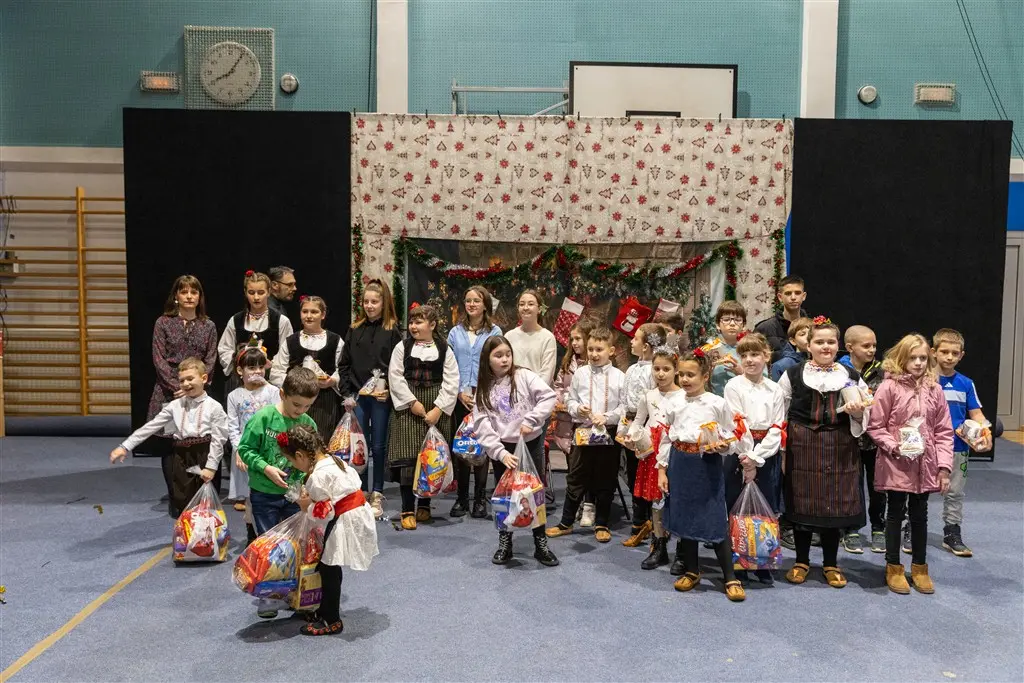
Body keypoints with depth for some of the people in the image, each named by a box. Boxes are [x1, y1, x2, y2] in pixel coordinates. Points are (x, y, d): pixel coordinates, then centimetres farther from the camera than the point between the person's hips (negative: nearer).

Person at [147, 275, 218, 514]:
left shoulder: (208, 326, 7)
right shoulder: (163, 322, 3)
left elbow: (210, 361, 3)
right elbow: (159, 359, -2)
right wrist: (177, 387, -12)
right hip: (169, 391, 0)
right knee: (169, 445, 2)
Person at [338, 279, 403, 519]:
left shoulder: (394, 330, -2)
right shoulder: (354, 330, 9)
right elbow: (344, 364, 10)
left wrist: (387, 389, -14)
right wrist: (347, 393, 2)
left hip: (381, 398, -3)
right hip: (357, 397, 3)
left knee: (378, 446, 4)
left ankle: (377, 496, 14)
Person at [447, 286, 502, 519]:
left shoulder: (494, 332, 4)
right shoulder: (456, 332, 11)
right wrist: (460, 392, -5)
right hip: (460, 397, 2)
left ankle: (479, 499, 10)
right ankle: (461, 498, 13)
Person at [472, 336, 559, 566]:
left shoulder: (524, 376, -4)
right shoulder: (484, 389, 1)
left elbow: (549, 397, -15)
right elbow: (482, 426, -8)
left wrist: (530, 420, -23)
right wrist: (500, 452, -19)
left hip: (531, 443, -1)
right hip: (502, 448, 2)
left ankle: (541, 545, 20)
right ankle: (504, 545, 25)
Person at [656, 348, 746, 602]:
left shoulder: (717, 404, -4)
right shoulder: (673, 405, 4)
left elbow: (732, 436, 1)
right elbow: (666, 439, 8)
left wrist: (723, 445, -21)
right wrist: (662, 470, 5)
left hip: (708, 465, -3)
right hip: (680, 465, 4)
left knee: (716, 520, -3)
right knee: (683, 517, 11)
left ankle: (730, 578, 9)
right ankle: (691, 571, 27)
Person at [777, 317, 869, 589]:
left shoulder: (851, 376, 9)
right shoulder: (793, 374, 3)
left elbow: (863, 418, 13)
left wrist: (857, 411, -10)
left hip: (839, 447, 1)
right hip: (802, 446, -1)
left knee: (835, 502, 6)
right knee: (802, 501, 4)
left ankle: (831, 564, 22)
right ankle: (801, 561, 21)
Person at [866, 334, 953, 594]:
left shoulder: (934, 390, 1)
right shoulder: (889, 387, -9)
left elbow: (944, 431, 4)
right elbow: (875, 427, -6)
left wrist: (944, 466, -1)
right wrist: (893, 446, -18)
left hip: (925, 465, 3)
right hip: (896, 465, -3)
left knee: (920, 516, 14)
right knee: (896, 514, 9)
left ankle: (920, 567, 29)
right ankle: (893, 567, 23)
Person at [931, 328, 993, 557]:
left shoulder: (966, 384, 2)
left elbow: (976, 413, 4)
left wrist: (986, 434, -12)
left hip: (958, 448, 3)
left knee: (955, 493, 14)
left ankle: (952, 533, 27)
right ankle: (911, 532, 17)